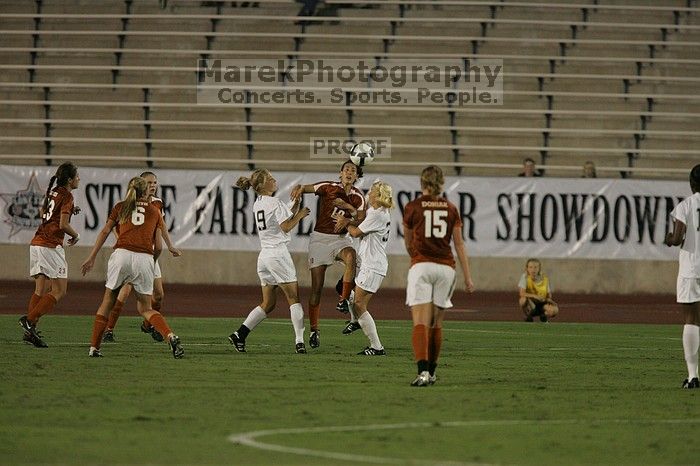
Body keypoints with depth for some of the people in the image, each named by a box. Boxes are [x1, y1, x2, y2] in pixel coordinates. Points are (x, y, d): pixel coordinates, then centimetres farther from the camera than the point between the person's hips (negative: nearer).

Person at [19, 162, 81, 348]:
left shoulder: (53, 193, 15)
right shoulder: (66, 196, -9)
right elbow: (63, 224, -18)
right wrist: (75, 235, 1)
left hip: (37, 243, 8)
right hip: (51, 246, -8)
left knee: (41, 290, 7)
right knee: (59, 291, -4)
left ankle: (30, 331, -1)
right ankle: (30, 320, -16)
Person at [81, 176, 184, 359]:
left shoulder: (120, 207, 16)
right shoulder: (155, 211, 18)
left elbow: (104, 232, 8)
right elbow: (158, 247, 15)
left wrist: (91, 258, 7)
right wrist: (152, 264, 31)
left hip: (122, 255, -1)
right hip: (145, 258, 1)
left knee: (107, 303, 14)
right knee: (145, 309, 12)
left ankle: (94, 348, 9)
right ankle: (171, 336, -12)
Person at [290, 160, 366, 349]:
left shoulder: (358, 197, 5)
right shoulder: (329, 187, -3)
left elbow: (361, 221, -1)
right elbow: (304, 187, -3)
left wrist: (348, 207, -17)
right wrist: (298, 189, -27)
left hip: (341, 239, 1)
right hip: (320, 238, -1)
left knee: (351, 257, -37)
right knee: (317, 287, -3)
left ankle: (343, 301, -28)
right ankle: (314, 330, 8)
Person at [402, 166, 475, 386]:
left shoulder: (412, 207, 3)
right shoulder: (450, 209, 9)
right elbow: (459, 244, 8)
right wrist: (468, 277, 11)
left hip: (421, 266, -3)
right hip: (446, 267, 3)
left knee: (420, 323, -11)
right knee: (436, 324, 16)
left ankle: (423, 371, -29)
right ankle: (431, 372, 23)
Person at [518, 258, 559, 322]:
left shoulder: (545, 278, -4)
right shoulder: (525, 277, -12)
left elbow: (549, 296, 3)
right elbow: (522, 293, -22)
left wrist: (549, 299, -21)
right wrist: (535, 296, -35)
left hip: (542, 304, 2)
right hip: (529, 305, -2)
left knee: (555, 309, -28)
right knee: (524, 299, -37)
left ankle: (544, 315, 10)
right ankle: (528, 317, -6)